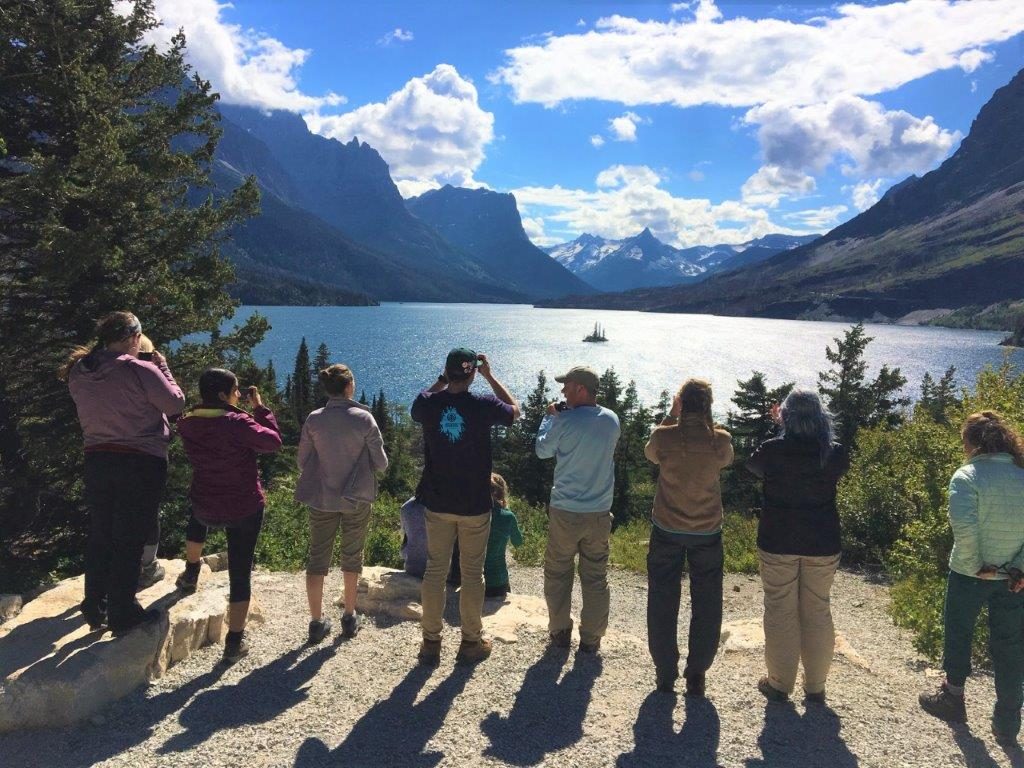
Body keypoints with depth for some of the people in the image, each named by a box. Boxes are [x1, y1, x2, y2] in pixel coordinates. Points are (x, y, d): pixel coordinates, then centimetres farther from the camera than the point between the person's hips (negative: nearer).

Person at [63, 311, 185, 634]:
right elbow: (175, 403, -10)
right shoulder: (141, 371, -18)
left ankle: (95, 608, 29)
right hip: (141, 463, -6)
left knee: (99, 536, 18)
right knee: (129, 540, 4)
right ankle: (122, 614, 14)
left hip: (97, 459, 6)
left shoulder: (79, 374, 1)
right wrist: (163, 368, 2)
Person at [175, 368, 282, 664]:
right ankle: (235, 642, 12)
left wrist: (240, 408, 8)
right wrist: (260, 407, -5)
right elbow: (273, 441, -12)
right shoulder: (237, 422, -23)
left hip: (207, 508, 5)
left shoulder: (187, 424, -6)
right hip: (246, 509, -5)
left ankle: (191, 575, 52)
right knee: (240, 571, 6)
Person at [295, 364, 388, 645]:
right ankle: (350, 618, 26)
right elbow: (381, 464, -8)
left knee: (317, 559, 12)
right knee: (352, 558, 16)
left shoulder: (313, 420, -8)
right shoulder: (364, 419, -13)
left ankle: (317, 622, 17)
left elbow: (303, 462, 0)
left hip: (321, 499, 1)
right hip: (356, 498, -1)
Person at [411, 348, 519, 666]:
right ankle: (472, 642, 21)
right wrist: (490, 376, 9)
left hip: (437, 503, 2)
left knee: (435, 571, 12)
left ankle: (431, 643, 20)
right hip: (475, 505, -2)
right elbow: (515, 410, 7)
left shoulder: (428, 403, -9)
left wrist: (442, 379, 13)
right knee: (472, 573, 10)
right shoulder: (484, 405, -15)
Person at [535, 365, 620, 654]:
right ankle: (591, 639, 19)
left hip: (565, 512, -3)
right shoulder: (612, 420, -2)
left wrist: (550, 417, 10)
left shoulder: (565, 422, -17)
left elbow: (542, 450, -1)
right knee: (596, 577, 13)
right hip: (600, 512, 3)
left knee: (557, 574, 15)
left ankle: (560, 632, 24)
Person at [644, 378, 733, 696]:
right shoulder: (720, 440, -14)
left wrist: (671, 416, 5)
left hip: (667, 530, 0)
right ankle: (696, 675, 22)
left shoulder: (664, 436, -16)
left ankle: (665, 674, 21)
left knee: (663, 604, 14)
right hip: (708, 531, 1)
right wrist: (708, 422, 5)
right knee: (706, 607, 16)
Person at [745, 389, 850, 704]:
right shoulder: (835, 454, -9)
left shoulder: (771, 450, -13)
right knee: (818, 613, 14)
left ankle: (779, 684, 20)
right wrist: (815, 431, 13)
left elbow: (753, 465, 10)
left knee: (780, 612, 10)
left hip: (778, 542, -2)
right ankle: (815, 687, 24)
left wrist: (782, 427, 16)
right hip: (822, 544, 2)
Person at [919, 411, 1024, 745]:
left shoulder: (967, 476, -14)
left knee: (958, 633, 17)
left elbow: (964, 527, -25)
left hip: (970, 574, -4)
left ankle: (953, 697, 30)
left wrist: (975, 565, -13)